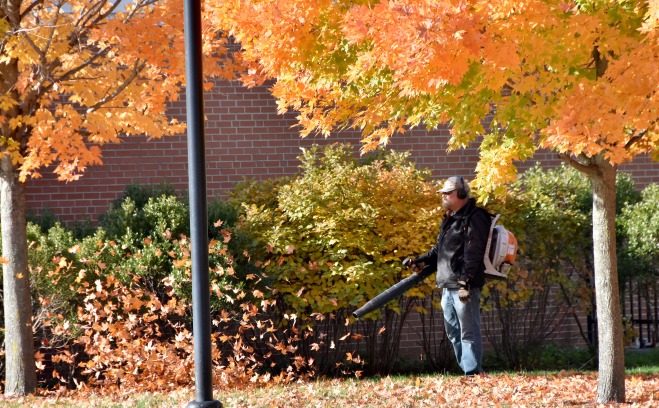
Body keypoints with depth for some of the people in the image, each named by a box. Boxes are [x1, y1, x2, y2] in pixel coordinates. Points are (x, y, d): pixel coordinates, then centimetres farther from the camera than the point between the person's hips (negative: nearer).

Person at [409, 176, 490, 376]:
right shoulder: (450, 219, 20)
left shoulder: (474, 219, -10)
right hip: (448, 286, 10)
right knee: (453, 332, 12)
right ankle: (467, 370, 18)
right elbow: (440, 248, 29)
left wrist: (465, 281, -24)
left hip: (465, 286, -10)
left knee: (469, 332, -10)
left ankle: (473, 372, -11)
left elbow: (473, 254, -18)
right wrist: (423, 260, 13)